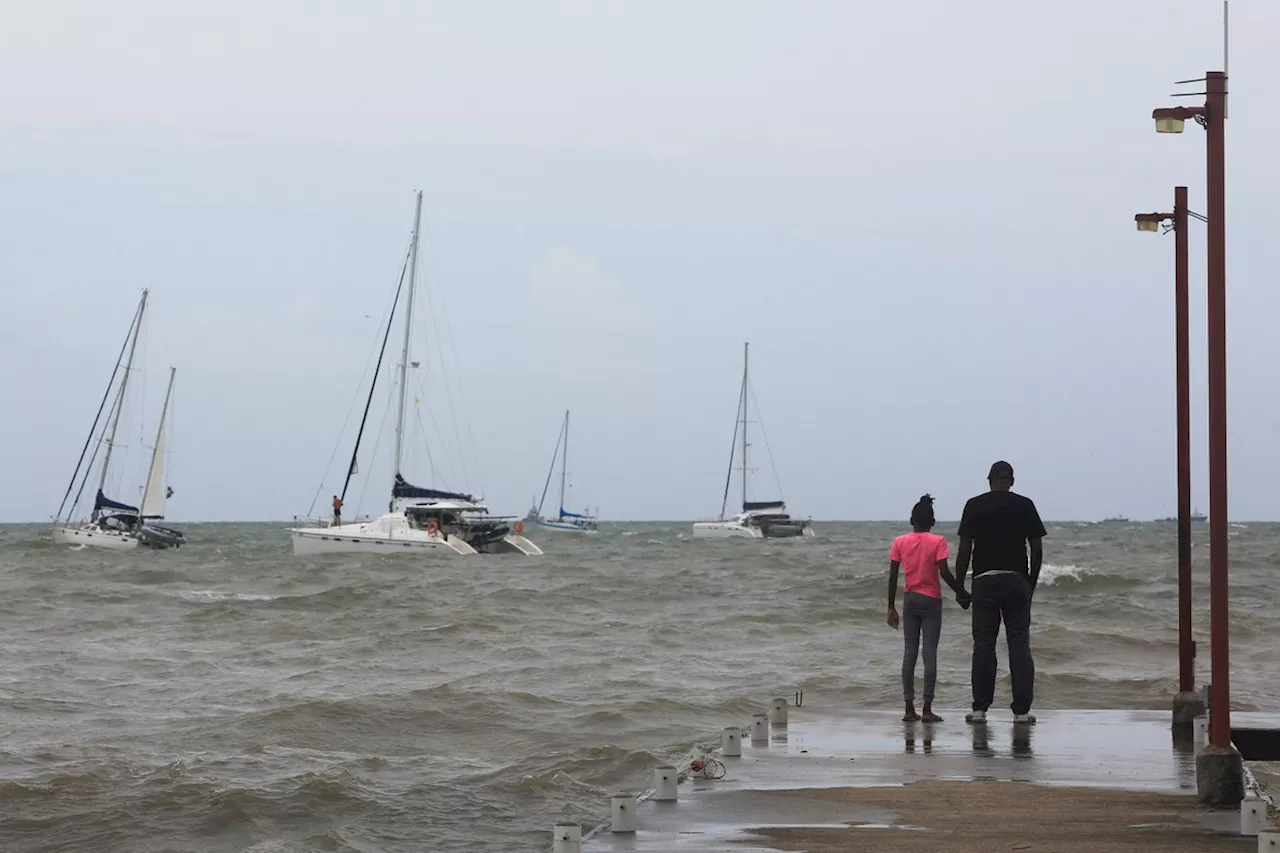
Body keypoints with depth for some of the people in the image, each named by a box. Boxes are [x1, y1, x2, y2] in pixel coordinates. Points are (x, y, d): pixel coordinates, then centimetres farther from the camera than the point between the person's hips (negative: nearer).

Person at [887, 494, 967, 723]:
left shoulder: (900, 542, 2)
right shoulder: (937, 541, -7)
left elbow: (893, 576, 1)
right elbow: (944, 573, -15)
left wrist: (892, 607, 7)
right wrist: (961, 592, -1)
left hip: (910, 600, 3)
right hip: (931, 601, -3)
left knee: (909, 653, 5)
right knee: (930, 653, -2)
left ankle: (909, 708, 3)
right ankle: (927, 709, -6)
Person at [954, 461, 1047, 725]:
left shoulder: (974, 506, 2)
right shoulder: (1024, 505, 3)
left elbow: (964, 550, -1)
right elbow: (1036, 549, 2)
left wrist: (960, 586, 7)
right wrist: (1031, 584, 13)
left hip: (984, 581, 0)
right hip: (1016, 581, 0)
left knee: (983, 645, 4)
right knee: (1019, 645, 3)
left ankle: (980, 709, 3)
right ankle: (1022, 710, 0)